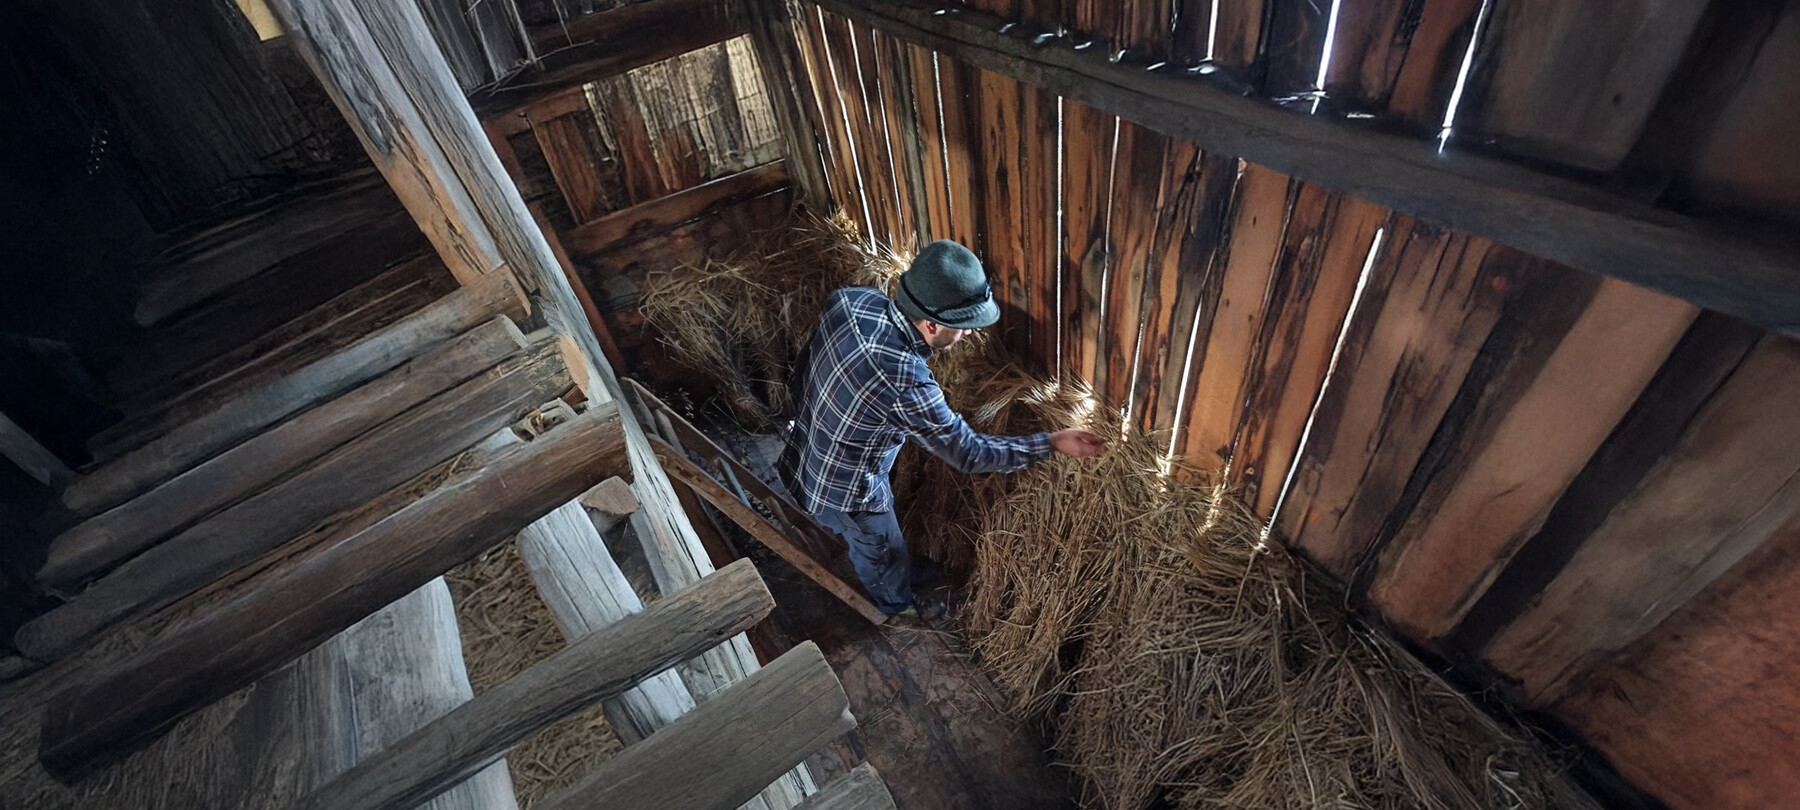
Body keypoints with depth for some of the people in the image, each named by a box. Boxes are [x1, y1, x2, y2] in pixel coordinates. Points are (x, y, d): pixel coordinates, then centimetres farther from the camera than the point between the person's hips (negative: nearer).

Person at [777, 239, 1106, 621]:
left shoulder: (851, 300, -20)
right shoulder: (905, 383, -42)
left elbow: (803, 366, -3)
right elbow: (969, 454, -28)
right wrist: (1051, 443, -19)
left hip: (804, 453, 7)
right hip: (842, 492, -6)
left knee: (875, 521, 35)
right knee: (882, 552, 26)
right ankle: (898, 606, 57)